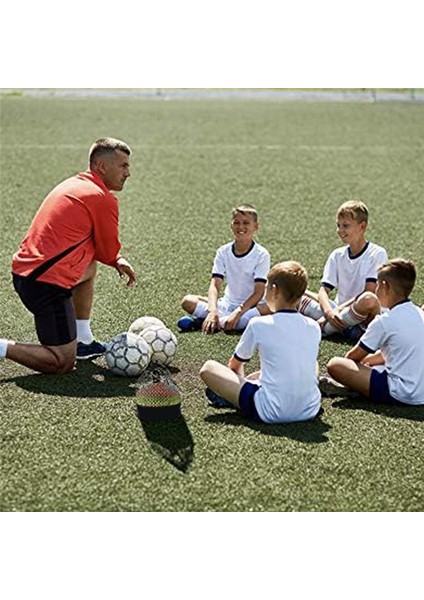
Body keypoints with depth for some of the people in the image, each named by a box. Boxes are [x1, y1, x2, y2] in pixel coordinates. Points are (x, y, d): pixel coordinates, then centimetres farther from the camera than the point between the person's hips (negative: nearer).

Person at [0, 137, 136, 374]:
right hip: (47, 284, -9)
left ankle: (84, 342, 32)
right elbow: (108, 253, -1)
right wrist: (118, 260, 21)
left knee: (89, 268, 34)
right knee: (63, 364, -1)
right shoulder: (104, 199, -9)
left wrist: (116, 260, 15)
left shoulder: (74, 184, 17)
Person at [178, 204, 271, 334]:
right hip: (227, 304, 2)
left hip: (251, 306, -2)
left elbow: (259, 292, -18)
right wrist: (212, 310, -30)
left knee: (269, 309, -38)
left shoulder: (261, 254, -11)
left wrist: (238, 312, -31)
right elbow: (215, 285, -11)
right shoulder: (223, 251, -2)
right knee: (188, 301, -14)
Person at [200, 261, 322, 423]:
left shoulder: (259, 324, -8)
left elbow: (234, 365, 9)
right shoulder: (314, 328, 4)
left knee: (208, 368, 5)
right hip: (311, 410, 5)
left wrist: (241, 378, 34)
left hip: (271, 413, -4)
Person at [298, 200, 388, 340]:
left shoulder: (377, 254, -5)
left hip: (361, 319, -4)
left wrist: (338, 310, -18)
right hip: (339, 312, 4)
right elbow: (324, 290, 0)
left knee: (369, 299, -39)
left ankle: (322, 328, -23)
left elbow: (369, 293, -14)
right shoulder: (337, 255, 9)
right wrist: (329, 311, -21)